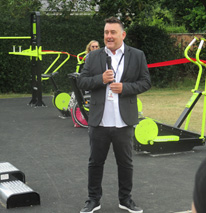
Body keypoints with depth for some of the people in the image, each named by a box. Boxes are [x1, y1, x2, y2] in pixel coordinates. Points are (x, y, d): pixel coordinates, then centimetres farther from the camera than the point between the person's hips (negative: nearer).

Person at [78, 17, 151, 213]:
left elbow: (145, 82, 1)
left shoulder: (137, 56, 1)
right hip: (99, 122, 1)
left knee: (125, 163, 11)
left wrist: (124, 87, -15)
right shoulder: (93, 57, 5)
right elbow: (81, 81, 3)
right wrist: (100, 79, -15)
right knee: (95, 162, 9)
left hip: (124, 122, -1)